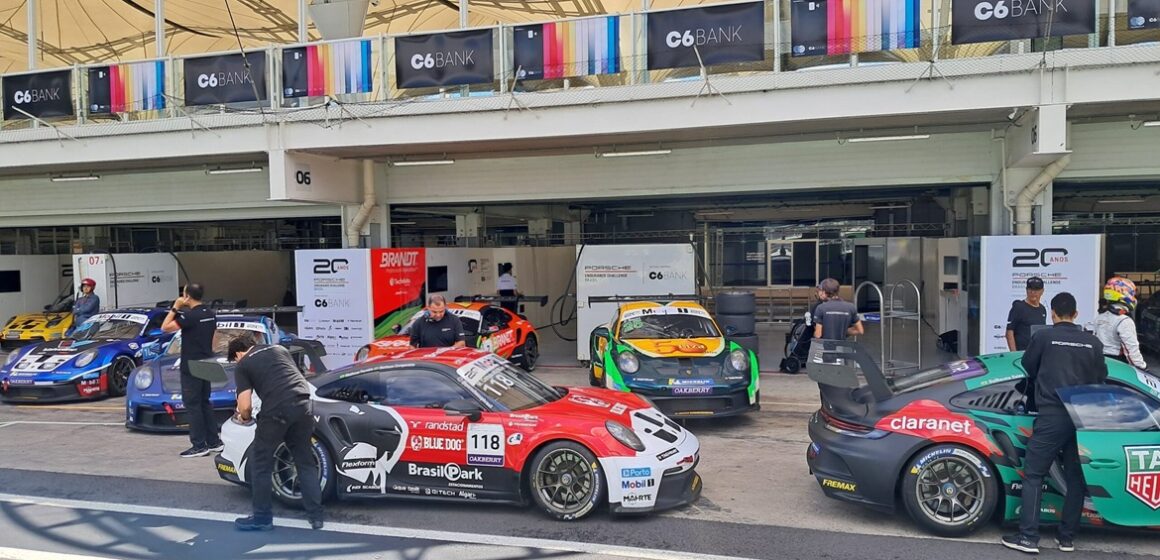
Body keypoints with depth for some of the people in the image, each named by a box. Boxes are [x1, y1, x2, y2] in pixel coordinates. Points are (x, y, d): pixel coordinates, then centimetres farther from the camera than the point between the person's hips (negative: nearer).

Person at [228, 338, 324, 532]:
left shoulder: (242, 366, 11)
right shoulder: (279, 349, 25)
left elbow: (245, 406, 2)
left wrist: (245, 418, 23)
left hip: (276, 411, -5)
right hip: (303, 406, 5)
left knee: (261, 463, 14)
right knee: (306, 462, 16)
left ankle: (262, 517, 22)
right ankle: (316, 515, 17)